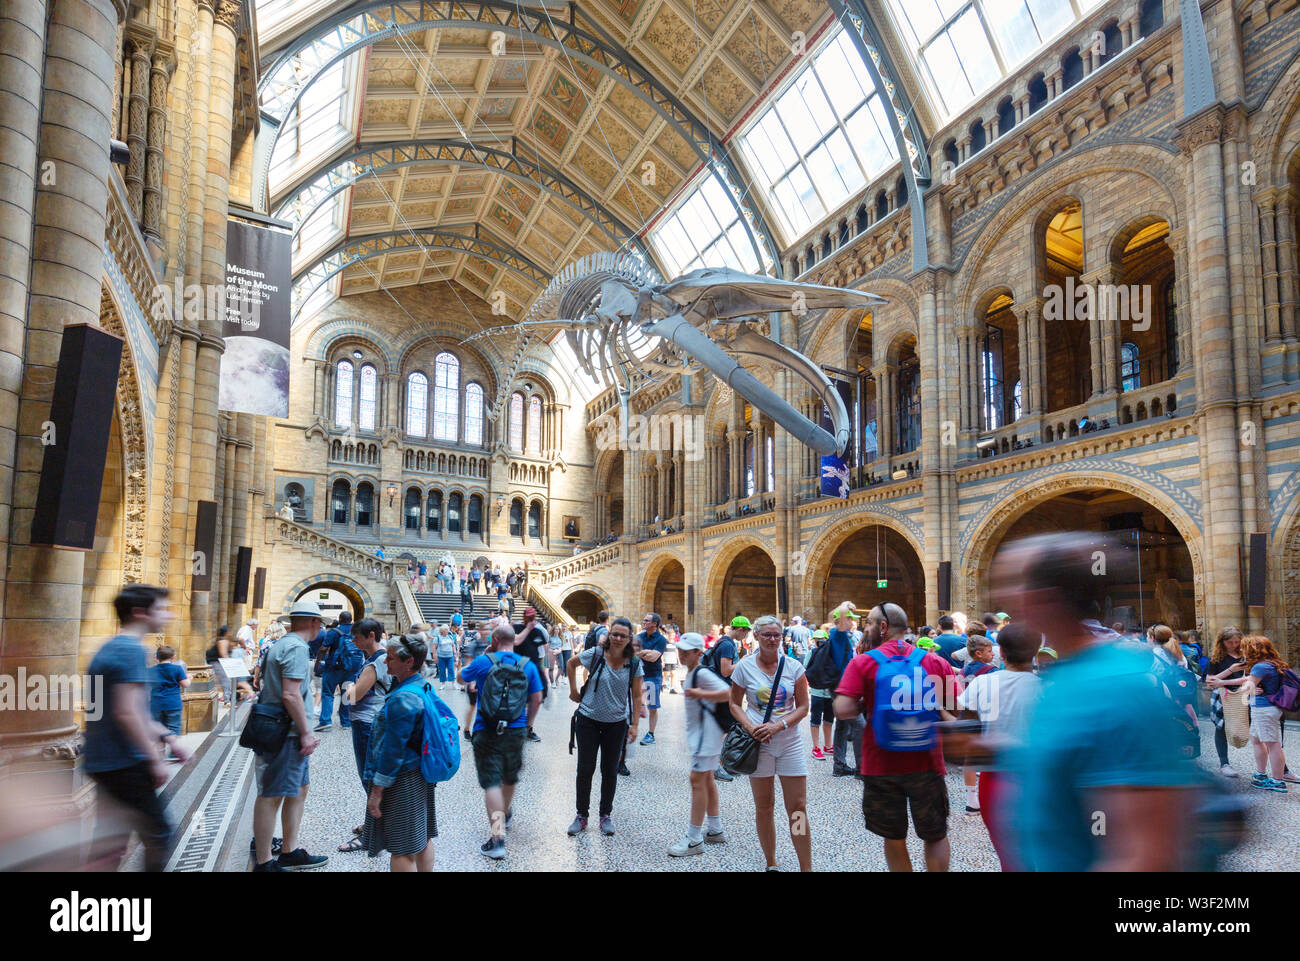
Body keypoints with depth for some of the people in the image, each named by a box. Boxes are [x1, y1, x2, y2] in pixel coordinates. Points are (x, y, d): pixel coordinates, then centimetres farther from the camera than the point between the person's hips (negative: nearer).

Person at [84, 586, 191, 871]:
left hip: (102, 760, 10)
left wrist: (167, 737, 20)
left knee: (112, 838, 15)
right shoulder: (130, 650, -16)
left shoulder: (110, 648, 15)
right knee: (158, 834, 0)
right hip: (123, 763, -10)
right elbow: (127, 714, -23)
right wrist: (155, 760, -17)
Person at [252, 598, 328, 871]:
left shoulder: (283, 644, 16)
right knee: (271, 796, -2)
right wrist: (306, 732, -18)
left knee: (299, 789, 16)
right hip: (284, 735, -10)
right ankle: (264, 862, 6)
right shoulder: (296, 648, -16)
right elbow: (290, 695, -24)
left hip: (288, 734, 10)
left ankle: (290, 852, 25)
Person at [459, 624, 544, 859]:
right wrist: (528, 724, 18)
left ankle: (498, 836, -14)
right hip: (516, 731, 4)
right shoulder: (528, 665, -1)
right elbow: (536, 699, 3)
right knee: (510, 778, 24)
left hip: (487, 732, -4)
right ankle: (504, 816, 48)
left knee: (491, 783, -4)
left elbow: (461, 677, 11)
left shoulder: (483, 662, -8)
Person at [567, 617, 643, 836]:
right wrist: (574, 690, 4)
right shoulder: (595, 654, -11)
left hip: (616, 723, 1)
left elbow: (636, 696, 0)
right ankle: (582, 815, 20)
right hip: (589, 720, -1)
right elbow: (571, 663, 7)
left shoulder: (634, 664, -7)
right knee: (585, 769, 4)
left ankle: (606, 815, 26)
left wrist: (634, 724, -4)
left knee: (610, 771, 10)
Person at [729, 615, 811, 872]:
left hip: (790, 742, 0)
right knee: (764, 808, 9)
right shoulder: (745, 667, -2)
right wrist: (750, 727, -13)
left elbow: (803, 706, 0)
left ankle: (806, 868, 9)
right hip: (759, 744, 0)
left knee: (798, 808, 0)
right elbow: (735, 703, 4)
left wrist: (778, 726, -15)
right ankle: (771, 864, 24)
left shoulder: (793, 667, -1)